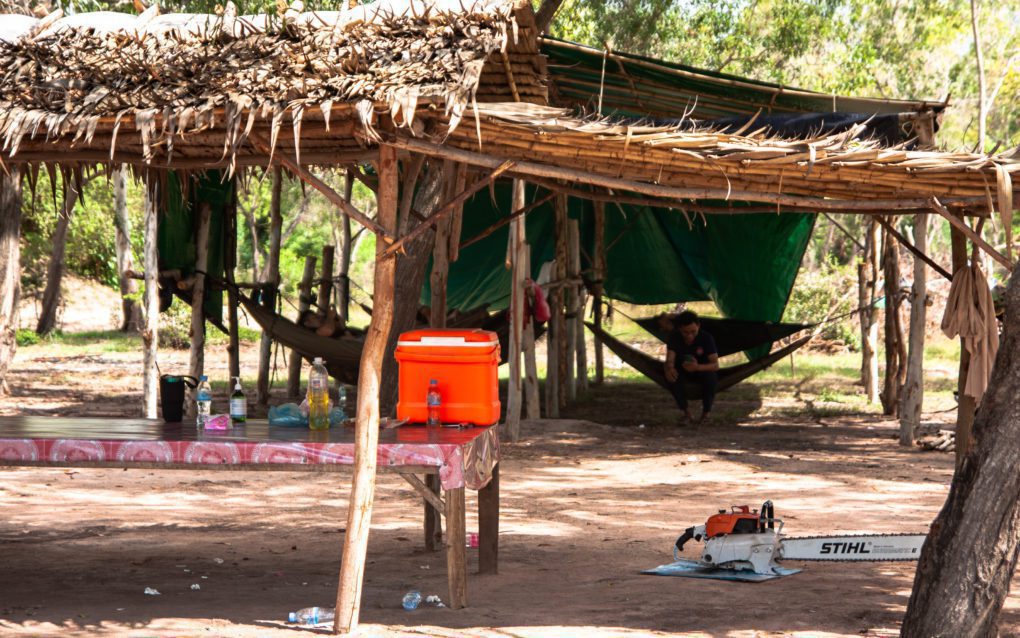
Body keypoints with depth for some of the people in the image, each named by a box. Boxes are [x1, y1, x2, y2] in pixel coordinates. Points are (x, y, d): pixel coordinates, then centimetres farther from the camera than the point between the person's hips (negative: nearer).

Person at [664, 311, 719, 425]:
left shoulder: (706, 338, -24)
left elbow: (715, 365, -28)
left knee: (711, 377, -36)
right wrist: (670, 368, -52)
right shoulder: (674, 337, -18)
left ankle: (706, 413, -11)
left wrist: (698, 367, -49)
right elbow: (670, 359, -26)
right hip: (682, 372, 2)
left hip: (703, 371, -1)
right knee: (672, 377, -33)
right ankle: (687, 413, -14)